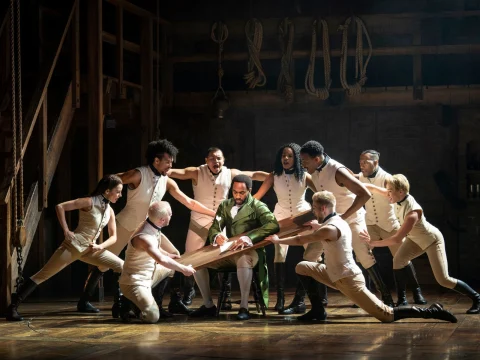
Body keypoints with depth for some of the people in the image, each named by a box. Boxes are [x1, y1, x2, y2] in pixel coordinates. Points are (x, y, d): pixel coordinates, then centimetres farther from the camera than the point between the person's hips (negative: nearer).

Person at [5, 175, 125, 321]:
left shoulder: (110, 211, 9)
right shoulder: (89, 202, -10)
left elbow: (113, 237, 13)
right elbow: (60, 207, -14)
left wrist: (100, 246, -6)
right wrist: (66, 231, -16)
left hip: (90, 249, 7)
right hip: (74, 244, -7)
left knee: (122, 267, 1)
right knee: (43, 274, -11)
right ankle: (13, 307, -14)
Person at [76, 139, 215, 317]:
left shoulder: (168, 182, -5)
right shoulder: (138, 175, -22)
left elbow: (189, 202, -2)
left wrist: (214, 213, -6)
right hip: (126, 226, -6)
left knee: (173, 256, -3)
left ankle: (174, 302, 3)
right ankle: (84, 301, 9)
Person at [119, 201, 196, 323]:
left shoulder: (153, 227, 2)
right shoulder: (144, 237, -28)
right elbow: (161, 260, -39)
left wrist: (168, 254, 18)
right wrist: (184, 269, -29)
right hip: (134, 283, -10)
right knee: (152, 317, -26)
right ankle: (130, 305, 3)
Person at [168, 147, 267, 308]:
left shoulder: (230, 174, -5)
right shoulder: (197, 173, -13)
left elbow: (254, 175, 0)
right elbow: (175, 172, -26)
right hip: (198, 222, -1)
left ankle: (225, 296, 11)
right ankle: (188, 292, 28)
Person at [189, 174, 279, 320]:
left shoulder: (257, 207, -5)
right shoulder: (225, 205, 12)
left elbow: (273, 225, -22)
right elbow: (213, 229, 7)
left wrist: (249, 238, -36)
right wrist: (216, 236, -21)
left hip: (249, 251, -6)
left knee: (244, 259, -40)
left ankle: (244, 308, -33)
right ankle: (208, 305, -2)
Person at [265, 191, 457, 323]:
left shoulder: (330, 229, -21)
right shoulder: (338, 221, 8)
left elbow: (301, 240, -12)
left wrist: (278, 240, 1)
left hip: (348, 280, -10)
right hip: (338, 275, 10)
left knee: (386, 315, -12)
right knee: (302, 268, 11)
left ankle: (429, 312, -8)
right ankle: (318, 310, 11)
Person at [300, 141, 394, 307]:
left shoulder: (337, 171, -27)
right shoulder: (314, 171, -6)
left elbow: (365, 194, -31)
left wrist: (344, 216, -29)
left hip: (351, 218, -7)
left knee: (364, 256, -10)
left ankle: (387, 297, 0)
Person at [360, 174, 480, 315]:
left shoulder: (413, 212, -39)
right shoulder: (399, 198, -18)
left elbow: (397, 239, -38)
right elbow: (375, 188, -3)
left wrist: (373, 243, -32)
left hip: (432, 240, -7)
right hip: (416, 239, 7)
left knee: (443, 279, -10)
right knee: (398, 261, -15)